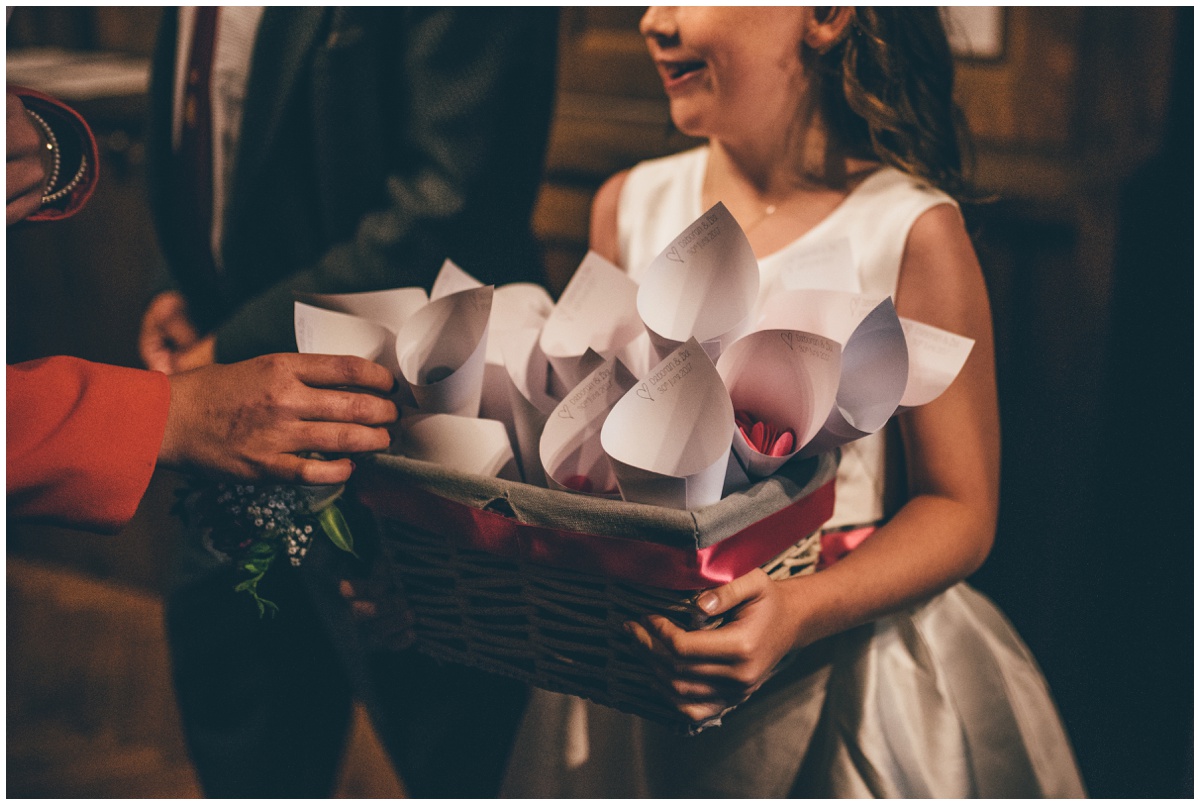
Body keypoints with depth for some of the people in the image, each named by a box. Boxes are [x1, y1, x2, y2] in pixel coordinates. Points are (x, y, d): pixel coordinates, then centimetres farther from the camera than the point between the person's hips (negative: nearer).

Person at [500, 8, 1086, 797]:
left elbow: (961, 508, -11)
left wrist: (799, 612, -27)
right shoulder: (629, 206, 1)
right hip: (640, 656, 4)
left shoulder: (912, 233, -13)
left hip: (844, 661, -4)